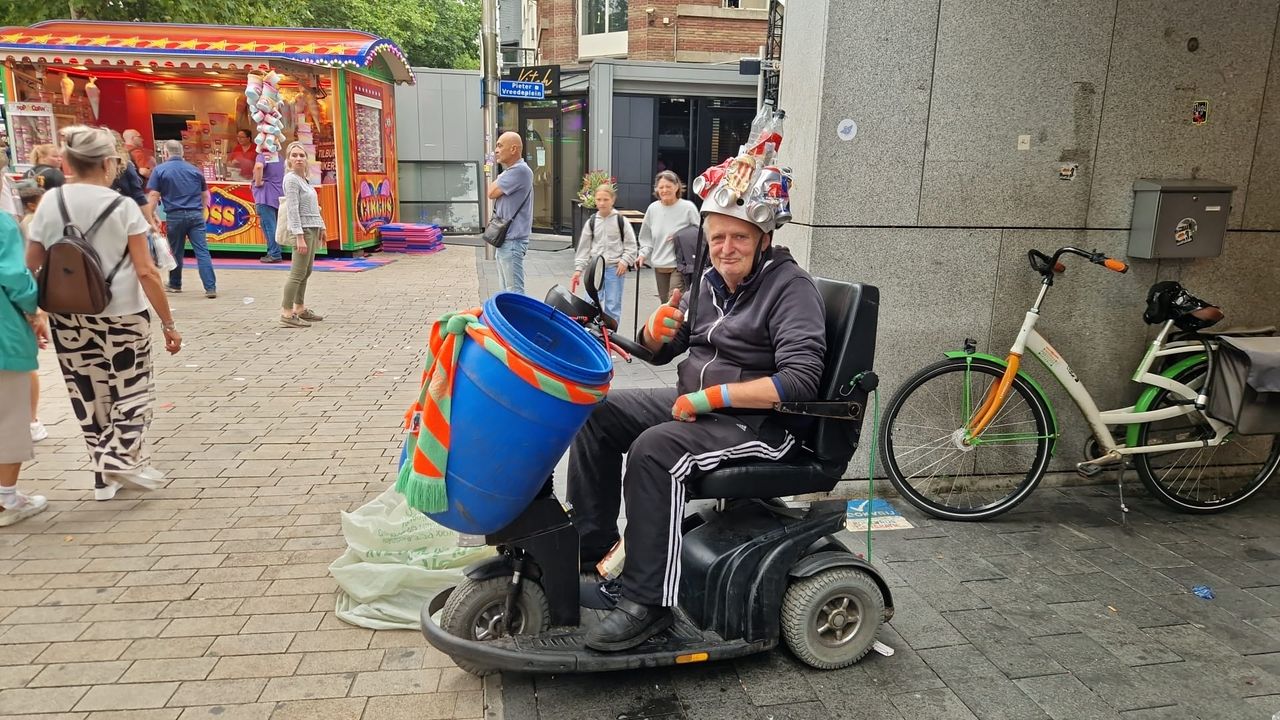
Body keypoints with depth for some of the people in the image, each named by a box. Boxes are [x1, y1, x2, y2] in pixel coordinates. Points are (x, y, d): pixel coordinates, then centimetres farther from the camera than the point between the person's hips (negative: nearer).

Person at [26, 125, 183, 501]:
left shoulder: (50, 202, 0)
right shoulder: (123, 206, -11)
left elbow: (29, 267, 2)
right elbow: (145, 271, -13)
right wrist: (169, 323, -8)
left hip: (68, 317, 4)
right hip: (121, 315, -4)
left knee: (89, 393, 15)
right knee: (132, 388, 14)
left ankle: (105, 476, 22)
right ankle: (121, 457, -1)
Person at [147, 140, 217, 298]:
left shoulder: (159, 170, 2)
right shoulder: (195, 170, 11)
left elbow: (154, 196, -4)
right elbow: (205, 195, 17)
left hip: (175, 216, -1)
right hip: (196, 215, 2)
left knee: (176, 252, 13)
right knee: (202, 251, -4)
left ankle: (174, 284, 28)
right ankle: (210, 287, -12)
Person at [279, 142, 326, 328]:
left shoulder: (304, 179, 15)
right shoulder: (291, 179, -11)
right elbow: (293, 210, -18)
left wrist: (321, 227, 22)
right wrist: (299, 236, -23)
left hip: (312, 229, 9)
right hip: (302, 230, -9)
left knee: (306, 272, 13)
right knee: (298, 273, -9)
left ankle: (300, 309, 22)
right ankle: (287, 314, -7)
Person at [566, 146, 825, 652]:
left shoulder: (791, 288, -13)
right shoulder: (712, 282, 9)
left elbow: (800, 382, -24)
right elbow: (660, 352, 15)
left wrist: (712, 396, -25)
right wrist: (657, 331, -10)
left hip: (761, 423, -8)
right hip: (697, 404, 8)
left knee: (654, 449, -31)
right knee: (598, 412, -1)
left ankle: (648, 601, -22)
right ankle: (592, 544, 6)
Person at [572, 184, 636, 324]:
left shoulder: (621, 221, -1)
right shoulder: (591, 222, 5)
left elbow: (631, 245, 3)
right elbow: (584, 247, 8)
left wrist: (624, 261, -10)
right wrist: (578, 268, 3)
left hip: (615, 269, -2)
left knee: (613, 305, 4)